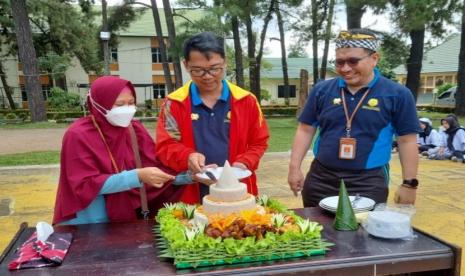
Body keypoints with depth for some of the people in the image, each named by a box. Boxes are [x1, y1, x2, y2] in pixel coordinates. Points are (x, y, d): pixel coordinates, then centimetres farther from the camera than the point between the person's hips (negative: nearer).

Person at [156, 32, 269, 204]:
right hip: (192, 197, -1)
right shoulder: (174, 103, -3)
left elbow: (258, 142, 7)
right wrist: (188, 157, -25)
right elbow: (165, 146, -5)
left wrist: (244, 163, -12)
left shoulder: (246, 100, 1)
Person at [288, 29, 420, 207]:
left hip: (368, 182, -2)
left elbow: (407, 141, -1)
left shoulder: (397, 94, -4)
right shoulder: (322, 90, 2)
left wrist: (409, 184, -2)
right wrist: (295, 168, 2)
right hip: (320, 179, 3)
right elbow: (305, 130, 6)